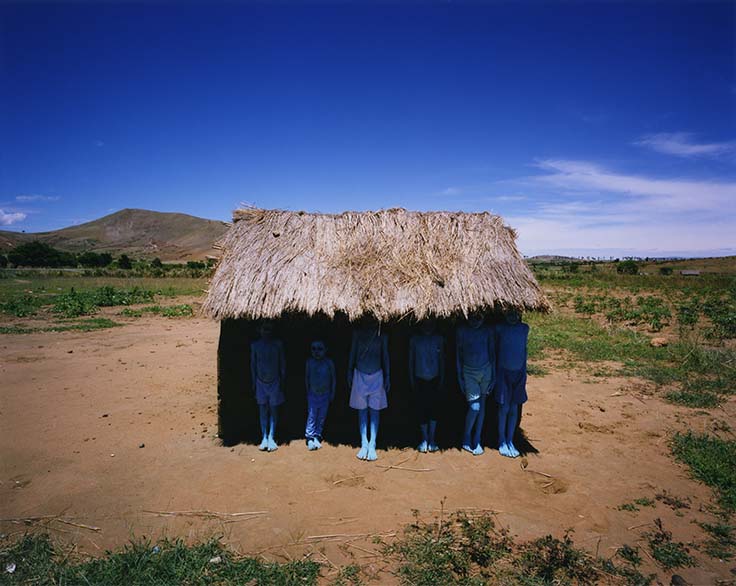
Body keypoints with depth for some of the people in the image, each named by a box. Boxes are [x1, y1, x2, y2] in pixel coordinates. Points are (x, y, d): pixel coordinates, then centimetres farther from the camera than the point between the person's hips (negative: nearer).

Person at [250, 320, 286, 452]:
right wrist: (254, 383, 4)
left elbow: (282, 364, 0)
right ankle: (264, 438, 14)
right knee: (262, 411, 7)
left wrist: (282, 381, -2)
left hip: (274, 382, -1)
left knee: (273, 411, 5)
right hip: (261, 382, 1)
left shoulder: (278, 344, -5)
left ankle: (271, 438, 13)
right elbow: (253, 365, 5)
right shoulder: (255, 345, -2)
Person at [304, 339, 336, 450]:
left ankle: (317, 436, 20)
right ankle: (310, 438, 10)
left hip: (325, 394, 0)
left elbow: (333, 378, 1)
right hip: (313, 394, 0)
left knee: (322, 417, 8)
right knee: (311, 416, 0)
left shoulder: (329, 363, -10)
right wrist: (307, 391, 8)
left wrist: (332, 393, 3)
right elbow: (307, 376, 5)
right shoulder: (309, 362, -8)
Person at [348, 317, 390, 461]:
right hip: (360, 375, 1)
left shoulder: (382, 335, -1)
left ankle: (372, 445, 5)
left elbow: (385, 356, 5)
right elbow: (352, 353, 7)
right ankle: (364, 444, 12)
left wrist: (387, 376, 4)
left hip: (377, 376, 0)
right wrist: (349, 373, 8)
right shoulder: (357, 332, 0)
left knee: (375, 411, 1)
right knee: (362, 411, 5)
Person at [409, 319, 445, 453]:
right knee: (422, 410, 1)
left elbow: (442, 360, 8)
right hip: (420, 380, -1)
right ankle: (425, 440, 14)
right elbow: (411, 360, 6)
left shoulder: (439, 339, 3)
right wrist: (411, 379, 3)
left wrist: (442, 379, 3)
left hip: (435, 380, 1)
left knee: (434, 409, 1)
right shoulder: (414, 339, 0)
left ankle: (431, 439, 13)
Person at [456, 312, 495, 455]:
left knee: (482, 405, 7)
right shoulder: (462, 330, -6)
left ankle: (477, 441, 19)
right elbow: (458, 353, 1)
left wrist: (494, 375, 4)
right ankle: (466, 439, 11)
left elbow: (492, 352, 6)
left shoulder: (488, 330, -2)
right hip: (469, 372, -2)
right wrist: (459, 376, 0)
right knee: (474, 407, -10)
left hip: (485, 371, 2)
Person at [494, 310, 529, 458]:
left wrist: (524, 372, 11)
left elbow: (524, 349, 11)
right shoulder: (500, 328, -7)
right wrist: (494, 372, -1)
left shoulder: (525, 328, 2)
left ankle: (510, 441, 21)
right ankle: (502, 441, 17)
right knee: (504, 408, 1)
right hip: (503, 372, -3)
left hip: (519, 373, 3)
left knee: (514, 409, 8)